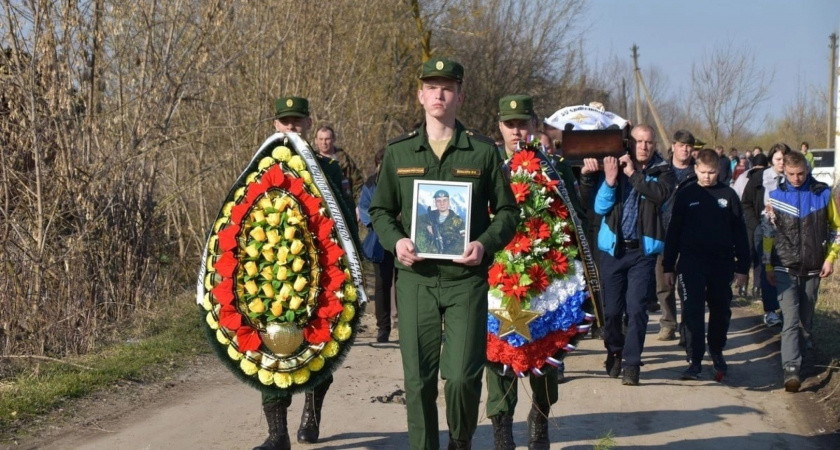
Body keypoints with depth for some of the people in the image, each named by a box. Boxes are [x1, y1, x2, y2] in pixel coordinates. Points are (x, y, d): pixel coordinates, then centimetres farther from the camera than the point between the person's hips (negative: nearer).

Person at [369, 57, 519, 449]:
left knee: (463, 376, -7)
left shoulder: (483, 151, 4)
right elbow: (380, 210, 14)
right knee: (418, 379, 2)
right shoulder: (398, 152, 8)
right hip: (415, 278, 2)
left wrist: (486, 243, -10)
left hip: (466, 278, -1)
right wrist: (395, 241, -6)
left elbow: (508, 211, 8)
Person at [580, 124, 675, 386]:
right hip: (613, 248, 1)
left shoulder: (662, 171, 3)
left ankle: (631, 364, 0)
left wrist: (633, 174, -17)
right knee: (611, 309, 5)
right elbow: (599, 207, -1)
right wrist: (610, 180, -15)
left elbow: (661, 194, -19)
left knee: (636, 308, -8)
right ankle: (614, 353, 29)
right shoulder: (614, 166, 4)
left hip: (643, 249, -1)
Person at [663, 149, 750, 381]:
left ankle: (716, 352, 32)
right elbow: (673, 231, 5)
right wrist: (668, 266, 3)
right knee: (692, 312, -8)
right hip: (691, 263, -1)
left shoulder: (728, 195, 3)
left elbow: (740, 233, 6)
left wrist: (742, 267, 3)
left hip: (722, 263, 1)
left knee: (721, 310, 12)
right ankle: (695, 361, -5)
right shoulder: (685, 194, 2)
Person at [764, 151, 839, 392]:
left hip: (812, 269, 1)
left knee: (806, 318, 10)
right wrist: (768, 266, 5)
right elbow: (768, 233, 6)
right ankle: (791, 369, -17)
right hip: (786, 269, -1)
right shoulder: (775, 195, -1)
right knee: (791, 319, -11)